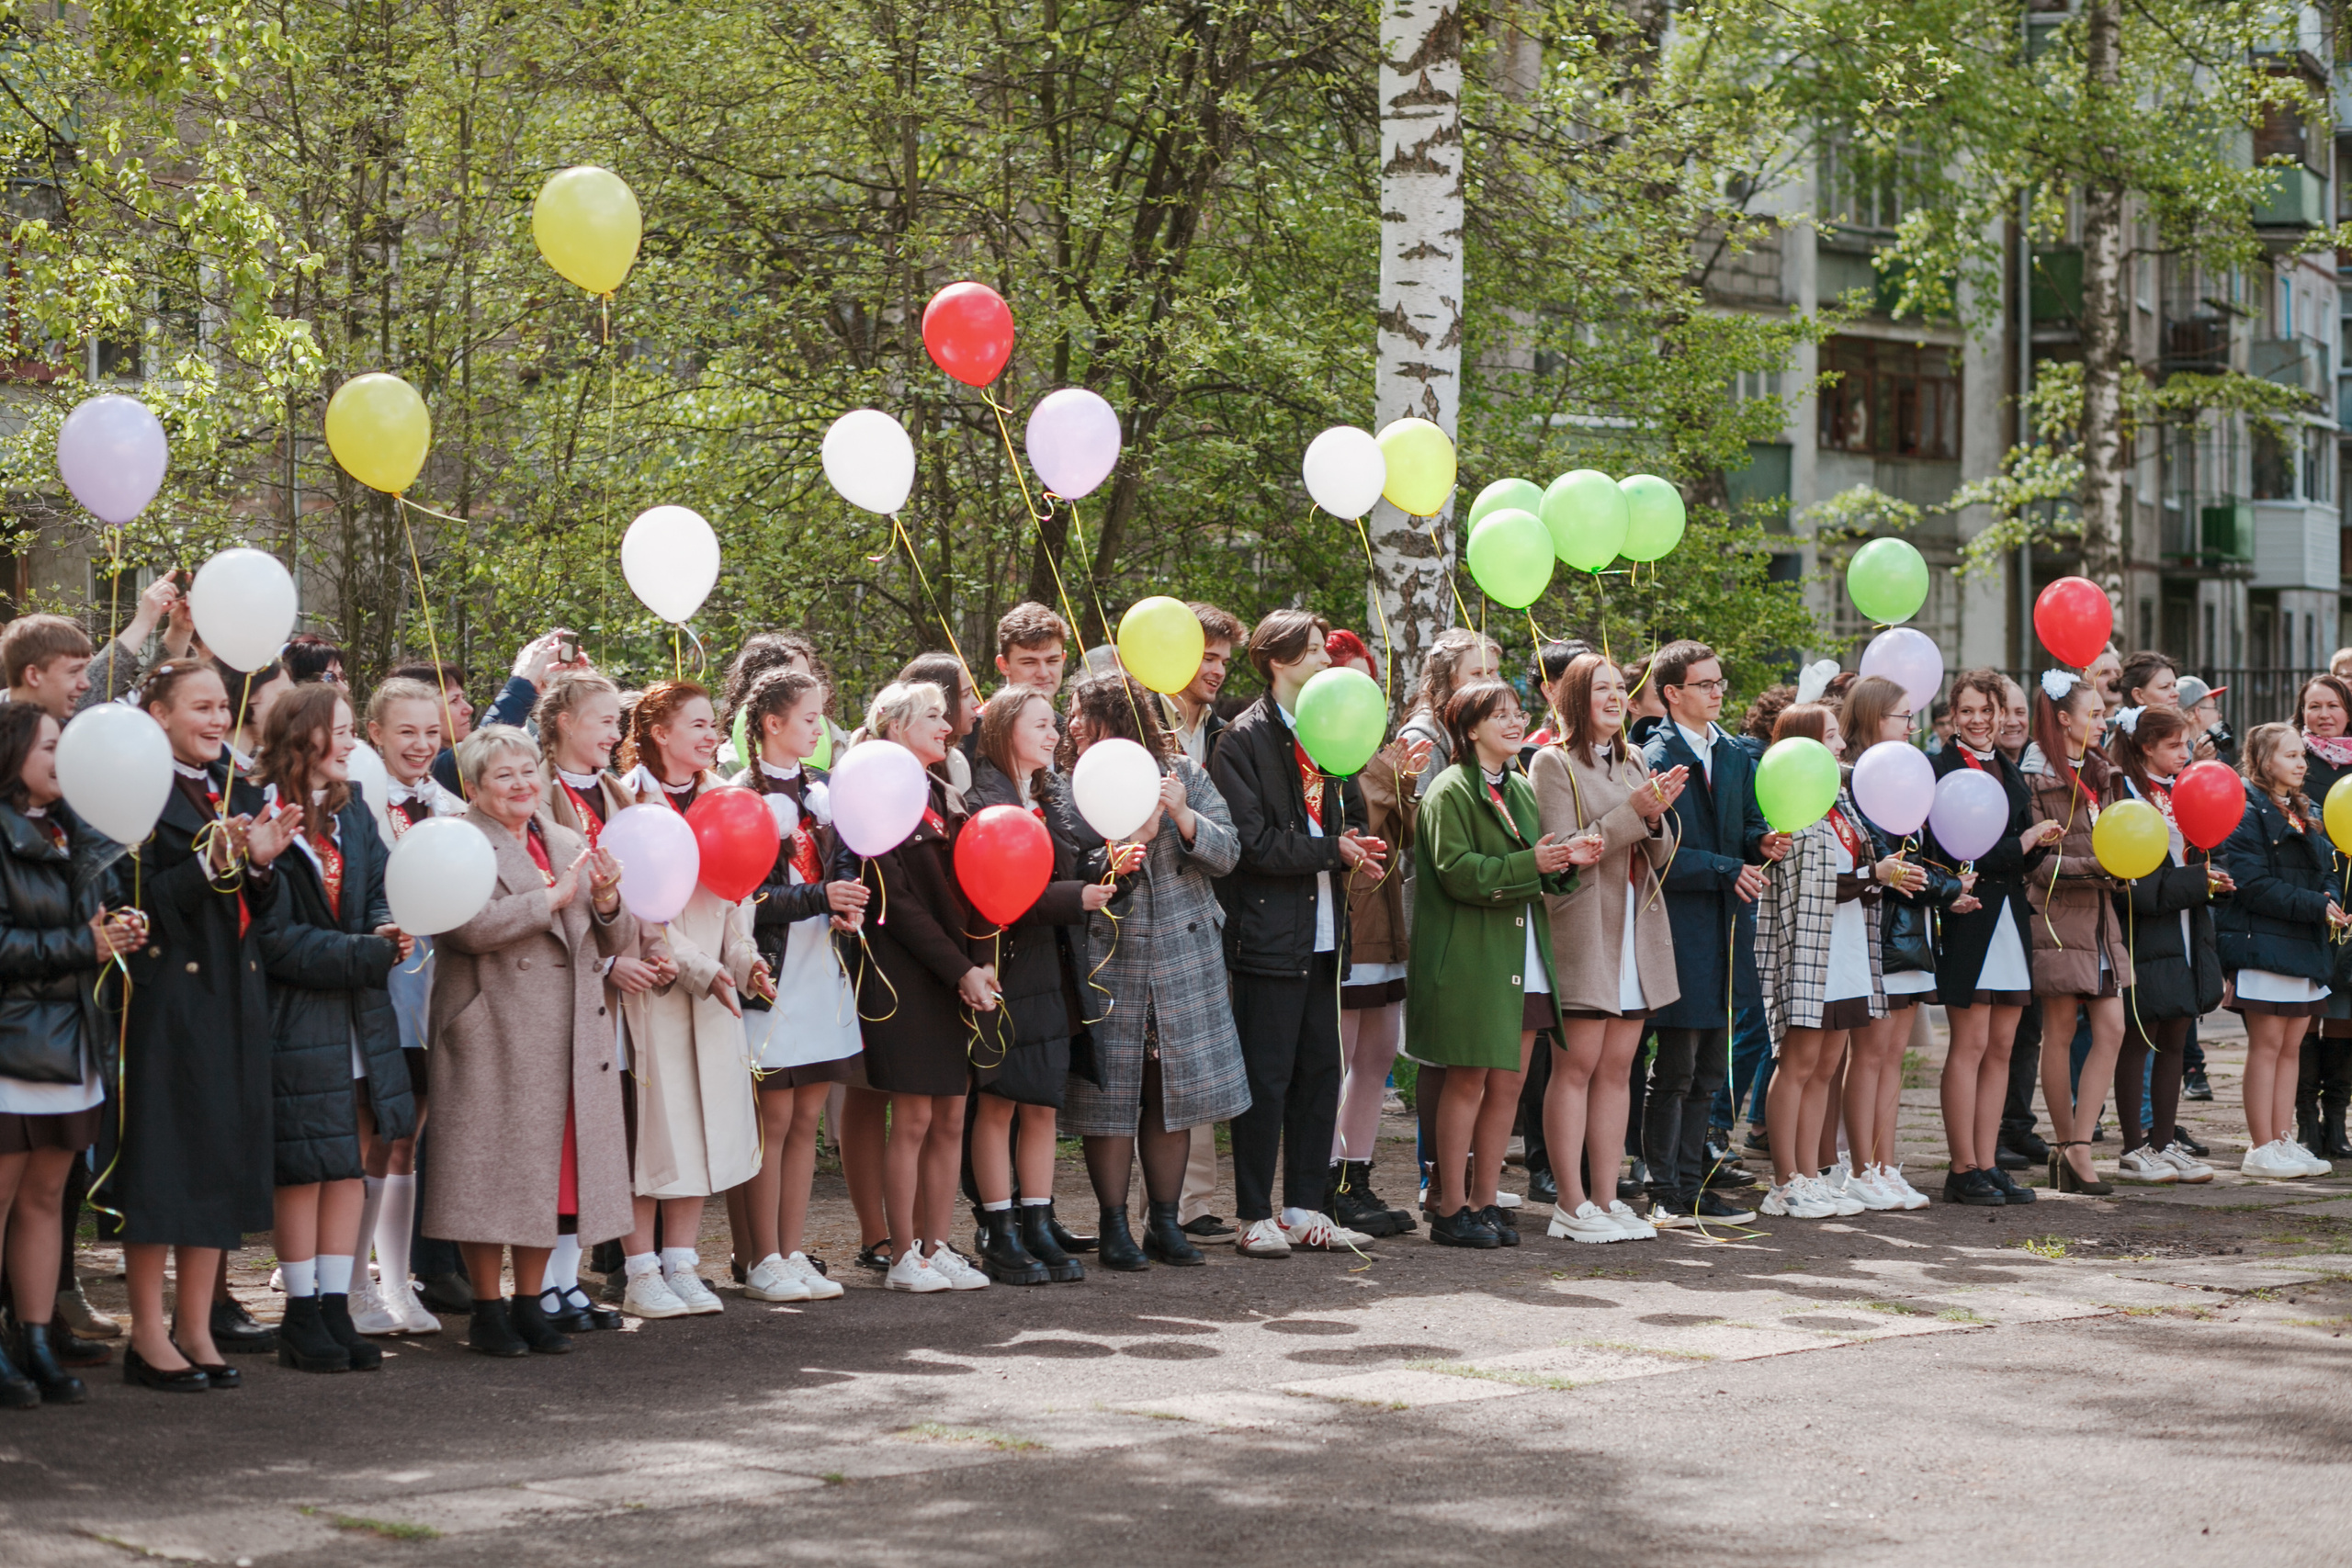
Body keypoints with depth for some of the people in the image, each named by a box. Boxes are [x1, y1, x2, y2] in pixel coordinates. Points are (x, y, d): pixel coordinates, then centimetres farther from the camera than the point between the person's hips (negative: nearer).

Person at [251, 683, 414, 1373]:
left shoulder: (354, 813, 12)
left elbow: (381, 894, 15)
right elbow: (276, 939, -16)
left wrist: (386, 931, -8)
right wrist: (368, 952, -16)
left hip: (359, 1018, 7)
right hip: (296, 1021, -7)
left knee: (350, 1165, 8)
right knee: (304, 1168, 0)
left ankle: (335, 1308, 15)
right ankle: (302, 1315, 9)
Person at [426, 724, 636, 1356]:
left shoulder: (568, 845, 17)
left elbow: (617, 942, 16)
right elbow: (469, 926, -21)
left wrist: (608, 902, -6)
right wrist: (553, 898, -17)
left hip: (570, 1038, 6)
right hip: (495, 1038, -6)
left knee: (550, 1169, 8)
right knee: (494, 1174, -2)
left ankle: (529, 1304, 17)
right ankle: (488, 1310, 8)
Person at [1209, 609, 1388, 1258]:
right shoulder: (1243, 740, -8)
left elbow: (1350, 815, 21)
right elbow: (1253, 841, -15)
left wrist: (1356, 846, -2)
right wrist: (1332, 851, -12)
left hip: (1324, 931, 7)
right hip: (1270, 931, -7)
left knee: (1320, 1070, 9)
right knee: (1266, 1077, -4)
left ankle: (1305, 1209, 16)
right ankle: (1255, 1217, 4)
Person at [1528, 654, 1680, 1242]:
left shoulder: (1634, 763, 16)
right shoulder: (1553, 763, -4)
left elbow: (1658, 857, 14)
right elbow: (1563, 852, -12)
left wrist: (1657, 817, -7)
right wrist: (1633, 812, -18)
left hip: (1636, 930, 7)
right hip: (1583, 933, -7)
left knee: (1616, 1068, 6)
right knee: (1576, 1067, -5)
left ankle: (1606, 1199, 9)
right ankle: (1571, 1206, -3)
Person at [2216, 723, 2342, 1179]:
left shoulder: (2309, 814, 18)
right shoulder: (2247, 812, -9)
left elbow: (2326, 870, 21)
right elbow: (2253, 883, -18)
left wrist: (2330, 903, -2)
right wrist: (2314, 907, -20)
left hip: (2307, 945, 8)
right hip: (2263, 943, -8)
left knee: (2291, 1046, 9)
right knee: (2267, 1045, -6)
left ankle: (2280, 1141, 13)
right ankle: (2261, 1148, -2)